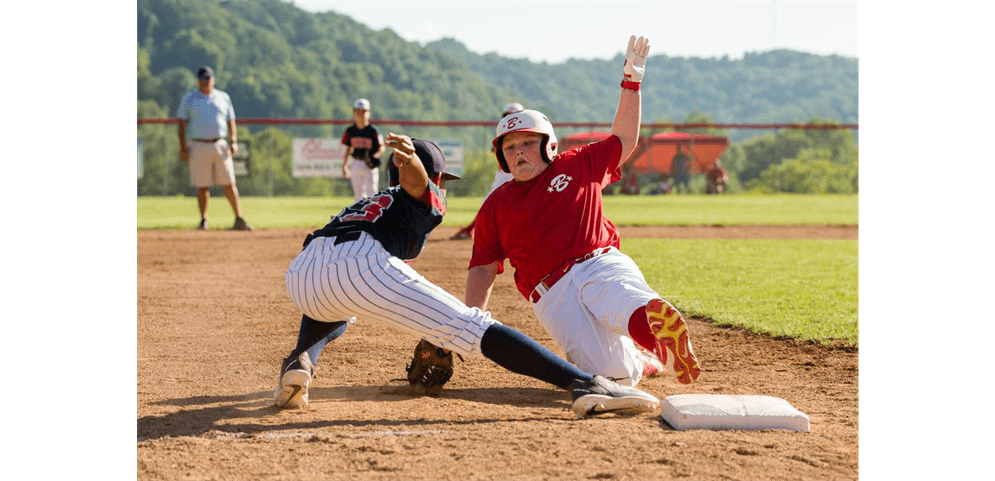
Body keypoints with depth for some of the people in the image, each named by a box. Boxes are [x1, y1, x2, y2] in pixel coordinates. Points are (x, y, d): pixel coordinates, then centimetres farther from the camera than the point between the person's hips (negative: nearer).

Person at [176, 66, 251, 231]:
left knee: (229, 184, -3)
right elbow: (182, 124, 4)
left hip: (220, 146, 2)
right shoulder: (189, 98, 6)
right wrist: (183, 148, -5)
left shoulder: (224, 98, 13)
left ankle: (239, 219, -3)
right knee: (202, 186, -1)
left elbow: (230, 122, 14)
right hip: (199, 147, -2)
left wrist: (233, 141, -1)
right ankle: (203, 220, 11)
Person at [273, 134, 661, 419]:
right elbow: (415, 180, -1)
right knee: (473, 327, -7)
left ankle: (299, 364, 12)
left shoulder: (367, 202, 44)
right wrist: (411, 160, -25)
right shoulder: (427, 197, 25)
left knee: (332, 313, 43)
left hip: (299, 275, 6)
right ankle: (588, 386, -20)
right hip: (360, 264, -6)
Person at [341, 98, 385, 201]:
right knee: (358, 195, 8)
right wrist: (344, 165, 13)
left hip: (369, 165, -4)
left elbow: (382, 148, -7)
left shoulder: (372, 131, -9)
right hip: (355, 165, 4)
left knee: (371, 195, -7)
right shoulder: (350, 131, 4)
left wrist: (375, 156, -26)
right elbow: (348, 149, 14)